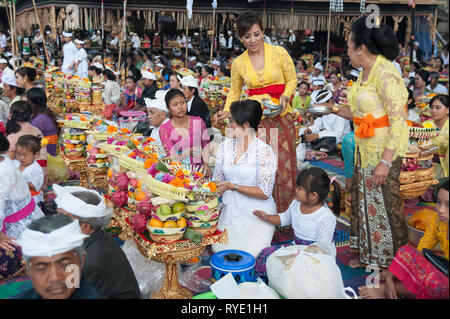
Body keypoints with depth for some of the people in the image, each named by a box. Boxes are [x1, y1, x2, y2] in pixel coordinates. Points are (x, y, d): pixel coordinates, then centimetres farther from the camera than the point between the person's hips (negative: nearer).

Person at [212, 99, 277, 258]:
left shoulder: (264, 151, -16)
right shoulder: (225, 145, 3)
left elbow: (264, 192, -17)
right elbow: (217, 180, 9)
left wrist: (233, 186, -22)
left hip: (257, 214, -5)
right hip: (230, 211, 5)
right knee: (218, 250, -9)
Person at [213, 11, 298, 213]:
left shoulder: (279, 53, -1)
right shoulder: (238, 63, 5)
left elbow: (292, 80, 7)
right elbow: (234, 91, 15)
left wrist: (285, 97, -11)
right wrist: (227, 110, -1)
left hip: (280, 117, -1)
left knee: (282, 164, 1)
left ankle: (284, 213, 16)